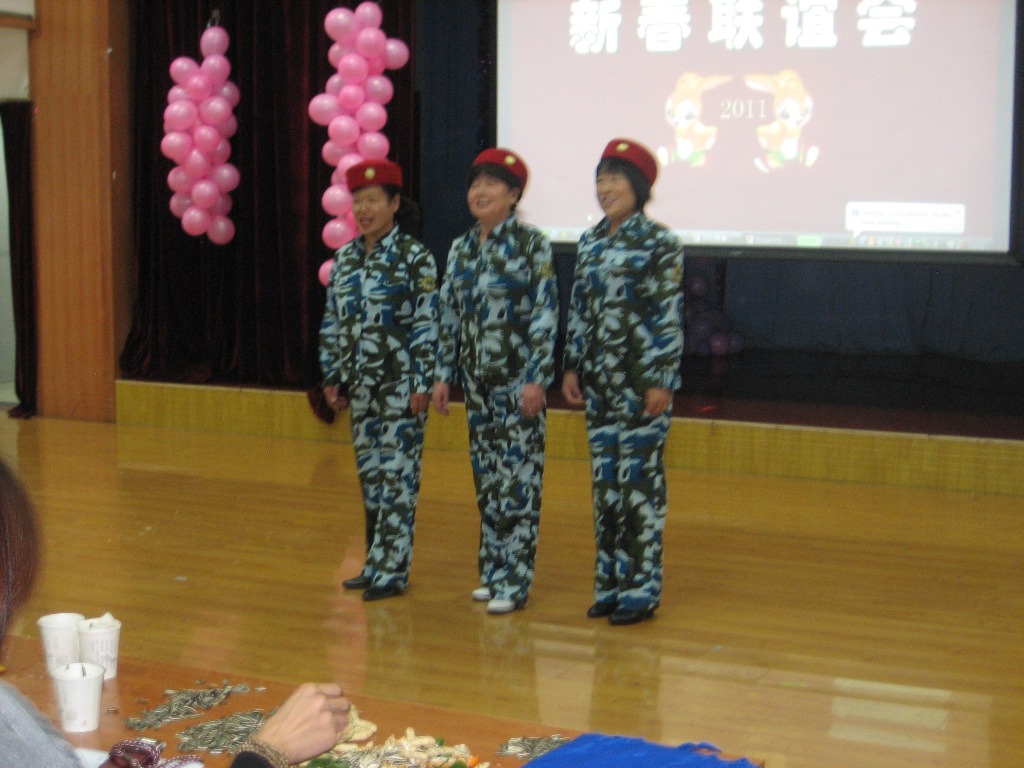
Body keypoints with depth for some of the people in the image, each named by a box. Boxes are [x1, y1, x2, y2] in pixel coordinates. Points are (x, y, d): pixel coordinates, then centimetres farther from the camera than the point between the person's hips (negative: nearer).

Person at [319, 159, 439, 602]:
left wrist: (422, 382, -14)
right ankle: (377, 563, 20)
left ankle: (391, 570, 2)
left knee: (397, 476, -3)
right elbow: (332, 323, 14)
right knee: (369, 474, 11)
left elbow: (427, 324, -11)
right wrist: (332, 378, 11)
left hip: (399, 385, -6)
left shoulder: (414, 257, -9)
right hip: (360, 384, 6)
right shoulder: (345, 258, 10)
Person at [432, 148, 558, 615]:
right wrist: (444, 375, 10)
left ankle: (514, 580, 2)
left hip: (516, 379, -6)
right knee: (486, 478, 11)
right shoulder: (461, 249, 10)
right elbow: (450, 317, 14)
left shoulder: (532, 245, -8)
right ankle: (492, 571, 21)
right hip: (476, 379, 6)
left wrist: (537, 379, -16)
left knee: (518, 480, -3)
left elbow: (545, 315, -12)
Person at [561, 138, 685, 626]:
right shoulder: (591, 241, 10)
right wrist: (571, 366, 9)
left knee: (640, 480, -1)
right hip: (599, 379, 6)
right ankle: (610, 583, 20)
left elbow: (670, 316, -12)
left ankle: (641, 589, 7)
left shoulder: (659, 243, -9)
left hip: (640, 379, -6)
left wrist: (662, 381, -15)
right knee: (604, 479, 10)